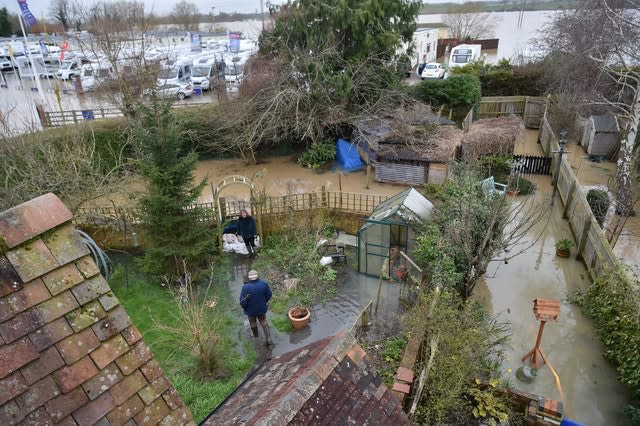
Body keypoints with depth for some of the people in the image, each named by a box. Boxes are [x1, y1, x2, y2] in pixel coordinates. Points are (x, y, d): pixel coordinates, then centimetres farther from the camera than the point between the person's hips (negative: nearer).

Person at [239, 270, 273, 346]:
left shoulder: (245, 287, -29)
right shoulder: (264, 284, -21)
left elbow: (242, 302, -23)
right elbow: (269, 295, -5)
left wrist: (244, 307, 0)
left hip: (251, 309, -2)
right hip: (262, 308, 2)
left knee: (253, 322, 27)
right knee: (263, 321, 25)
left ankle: (255, 335, 52)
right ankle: (269, 339, 20)